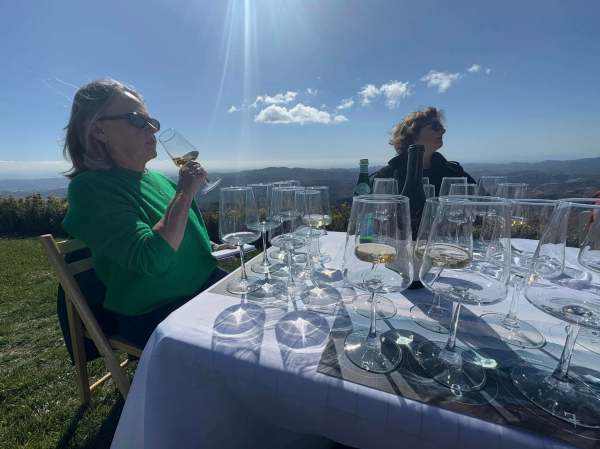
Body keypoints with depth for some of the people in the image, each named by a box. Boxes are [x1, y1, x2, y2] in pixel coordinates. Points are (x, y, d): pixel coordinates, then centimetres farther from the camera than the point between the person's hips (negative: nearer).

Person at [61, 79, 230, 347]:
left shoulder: (160, 180, 10)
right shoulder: (91, 188, -13)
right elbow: (152, 259, -28)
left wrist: (216, 247, 7)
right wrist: (186, 191, -21)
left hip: (206, 284, 7)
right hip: (153, 316, -7)